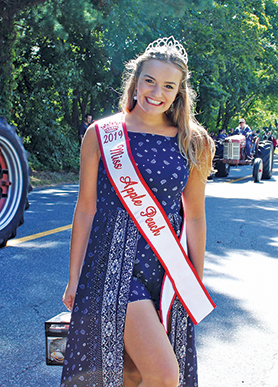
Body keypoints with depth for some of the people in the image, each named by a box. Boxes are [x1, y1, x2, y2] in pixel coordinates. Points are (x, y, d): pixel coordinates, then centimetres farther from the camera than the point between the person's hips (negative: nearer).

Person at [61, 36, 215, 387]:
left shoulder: (192, 144, 4)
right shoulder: (101, 134, -2)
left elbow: (195, 217, 10)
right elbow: (86, 209, 1)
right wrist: (74, 278, 4)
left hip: (166, 267, 3)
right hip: (113, 263, -3)